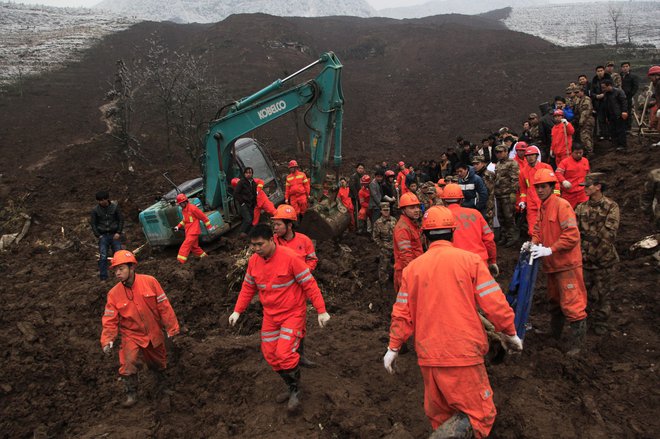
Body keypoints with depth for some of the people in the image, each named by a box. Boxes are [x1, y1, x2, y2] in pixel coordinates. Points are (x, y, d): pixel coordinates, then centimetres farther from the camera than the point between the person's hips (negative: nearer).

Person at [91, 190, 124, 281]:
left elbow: (121, 220, 1)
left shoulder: (115, 206, -3)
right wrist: (98, 235, -5)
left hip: (114, 235, 0)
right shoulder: (95, 210, -2)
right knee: (102, 257, -7)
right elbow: (93, 223, 4)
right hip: (103, 235, 0)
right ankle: (103, 277, 0)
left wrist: (118, 233, -6)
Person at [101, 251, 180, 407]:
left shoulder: (150, 282, -18)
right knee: (128, 362, -21)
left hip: (154, 332, 1)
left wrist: (171, 327, -8)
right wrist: (107, 340, -21)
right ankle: (131, 394, 2)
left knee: (158, 361, 20)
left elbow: (163, 306, -12)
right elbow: (110, 319, -9)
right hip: (132, 335, -1)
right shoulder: (114, 293, -14)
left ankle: (160, 374, 56)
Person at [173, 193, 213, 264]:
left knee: (185, 246, -16)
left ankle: (180, 261, -20)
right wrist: (178, 226, 12)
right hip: (188, 232, 9)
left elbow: (203, 217, -12)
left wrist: (209, 226, -8)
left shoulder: (192, 208, -16)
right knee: (194, 247, 14)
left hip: (193, 232, -9)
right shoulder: (183, 210, 11)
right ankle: (204, 256, 28)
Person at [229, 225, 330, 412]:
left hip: (293, 314, -6)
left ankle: (295, 391, 9)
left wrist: (321, 310, -16)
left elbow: (309, 284, -17)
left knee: (284, 354, -17)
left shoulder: (290, 258, -22)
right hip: (270, 316, 6)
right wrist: (237, 311, 6)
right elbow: (248, 287, 10)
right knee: (271, 355, 9)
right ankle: (292, 387, 30)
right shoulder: (254, 261, -3)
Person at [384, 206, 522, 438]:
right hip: (464, 354, -4)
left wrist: (393, 347, 17)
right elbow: (494, 303, -7)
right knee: (480, 415, 5)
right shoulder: (469, 260, -6)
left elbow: (402, 312, 6)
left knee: (440, 416, 21)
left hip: (429, 358, 4)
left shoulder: (412, 267, 3)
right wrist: (509, 333, 9)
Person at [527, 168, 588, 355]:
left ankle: (576, 344, 3)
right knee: (555, 300, 23)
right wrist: (533, 243, 0)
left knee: (571, 303, -6)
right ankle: (554, 333, 40)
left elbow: (572, 235, -22)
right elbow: (538, 230, 20)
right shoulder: (541, 207, 10)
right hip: (551, 263, 9)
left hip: (567, 263, -9)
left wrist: (550, 249, -24)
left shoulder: (562, 205, -16)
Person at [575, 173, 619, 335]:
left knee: (602, 292, 7)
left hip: (604, 258, -3)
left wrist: (594, 253, -14)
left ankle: (601, 322, 22)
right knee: (588, 290, 11)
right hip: (585, 259, 3)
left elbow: (609, 233, -14)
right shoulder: (581, 208, 4)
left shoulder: (611, 206, -7)